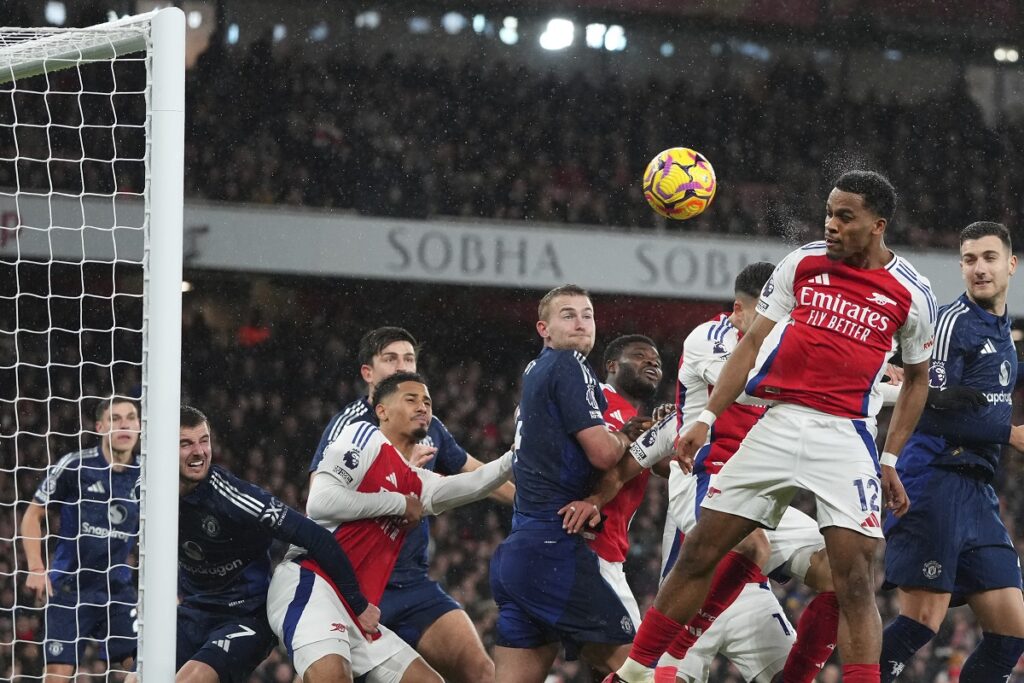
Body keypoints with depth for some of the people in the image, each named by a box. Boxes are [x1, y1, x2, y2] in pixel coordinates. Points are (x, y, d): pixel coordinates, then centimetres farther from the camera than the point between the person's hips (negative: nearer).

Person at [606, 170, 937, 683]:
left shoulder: (911, 294, 2)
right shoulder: (802, 264, 5)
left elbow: (916, 379, 14)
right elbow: (752, 342, 10)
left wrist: (891, 461, 8)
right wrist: (707, 418, 3)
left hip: (846, 438, -2)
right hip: (777, 424, 2)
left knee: (855, 581, -12)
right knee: (698, 552, 3)